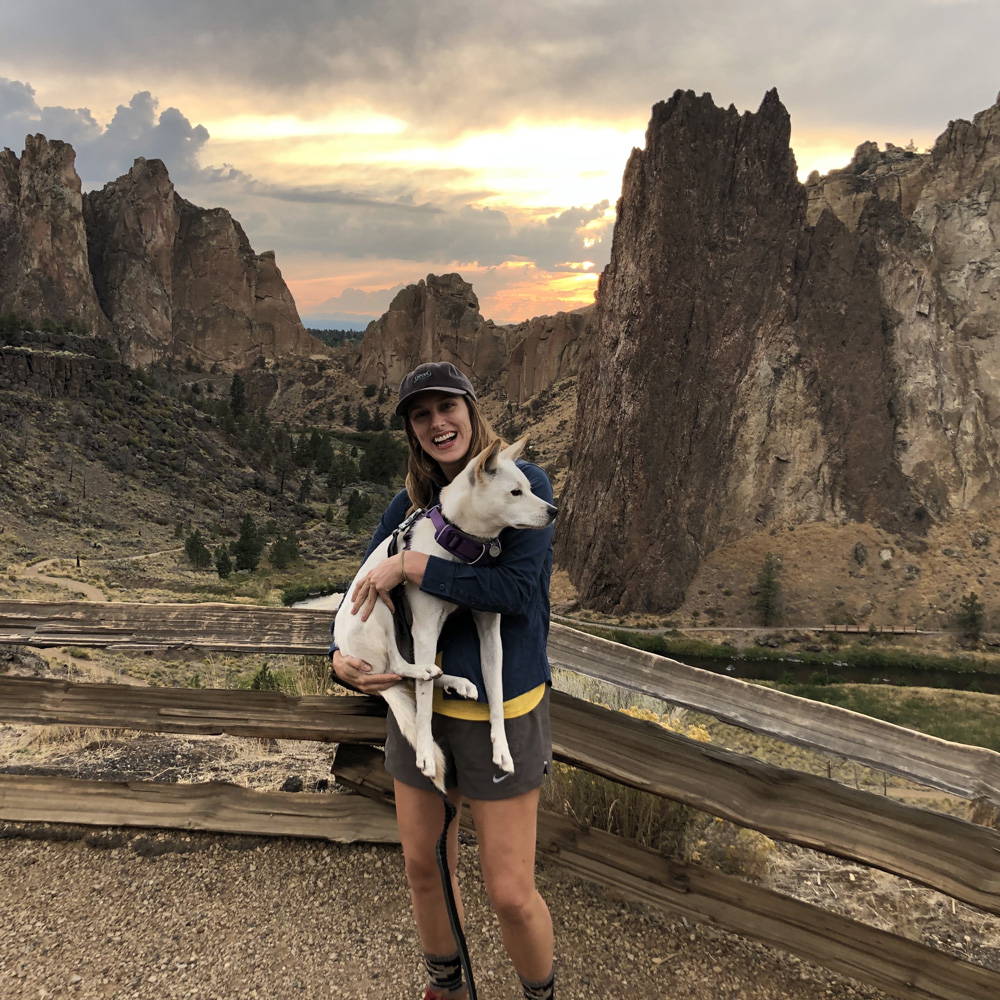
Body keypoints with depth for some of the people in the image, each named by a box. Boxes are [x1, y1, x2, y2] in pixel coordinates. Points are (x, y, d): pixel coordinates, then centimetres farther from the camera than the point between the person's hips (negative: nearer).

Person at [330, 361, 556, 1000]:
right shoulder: (411, 504, 2)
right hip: (419, 701, 5)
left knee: (511, 894, 3)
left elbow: (518, 589, -24)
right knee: (424, 868, 19)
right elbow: (362, 589, 8)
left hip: (502, 712, -5)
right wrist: (341, 657, -10)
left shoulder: (523, 484, -12)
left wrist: (413, 565, -23)